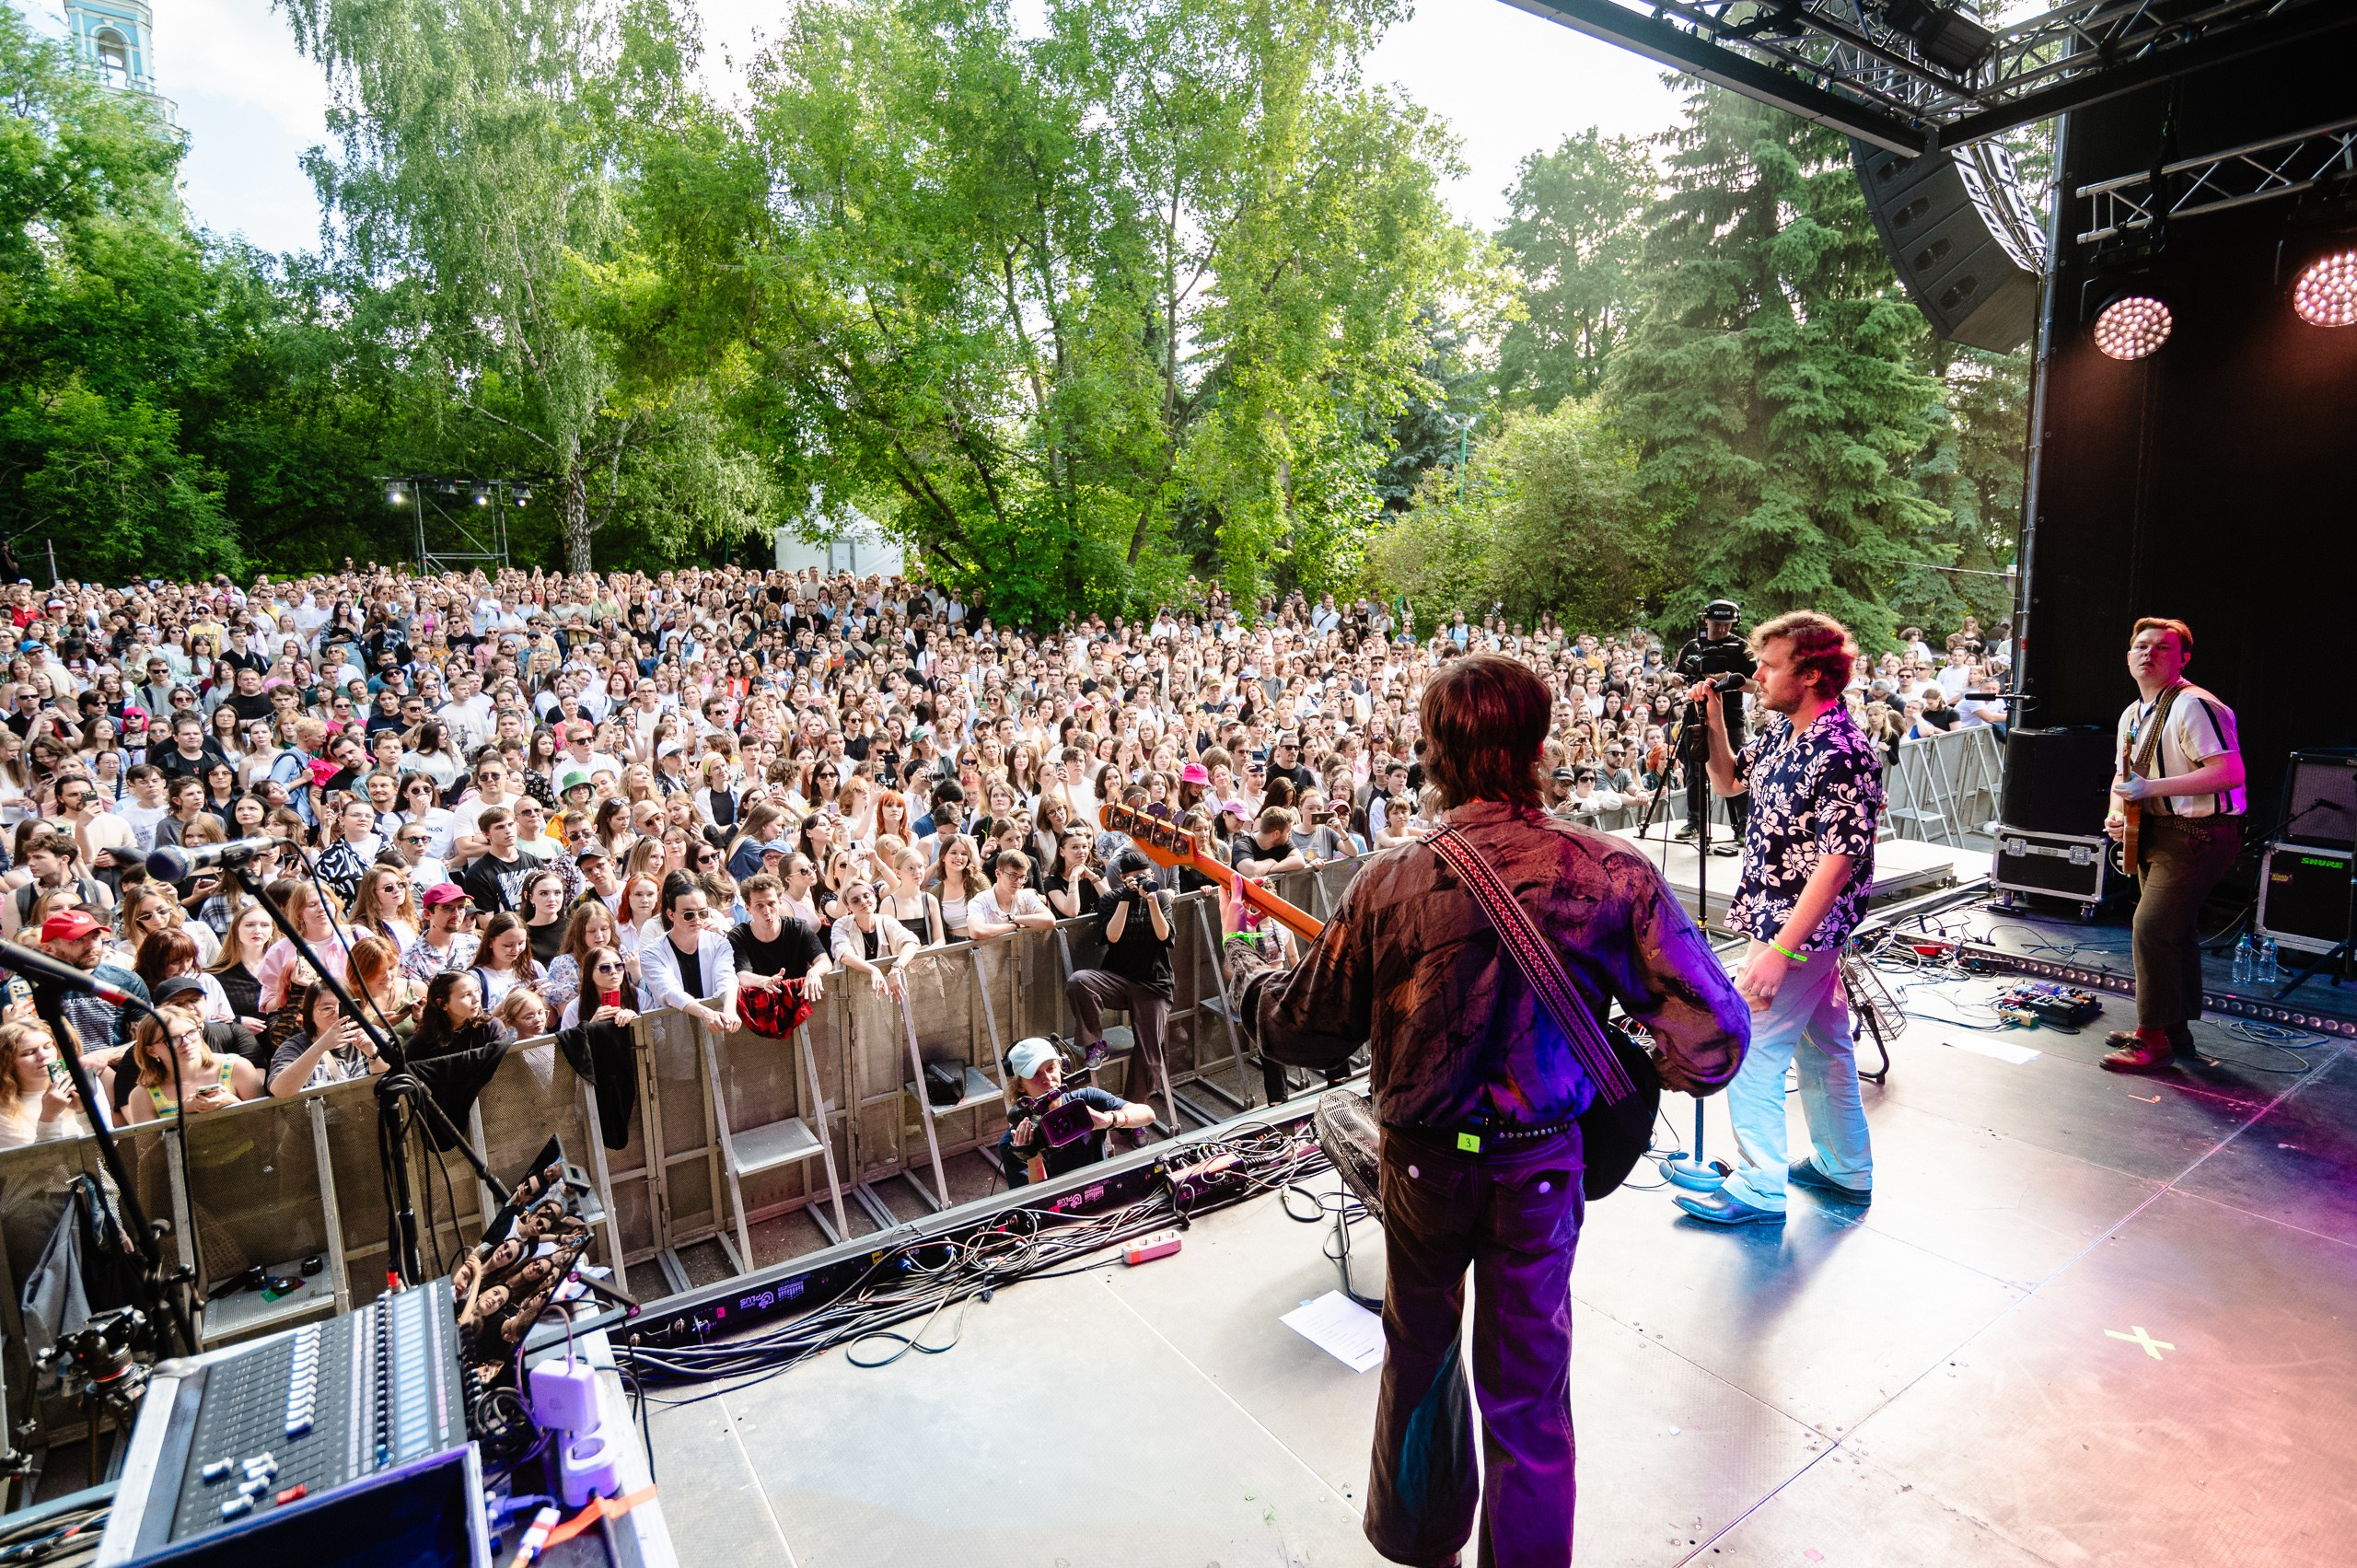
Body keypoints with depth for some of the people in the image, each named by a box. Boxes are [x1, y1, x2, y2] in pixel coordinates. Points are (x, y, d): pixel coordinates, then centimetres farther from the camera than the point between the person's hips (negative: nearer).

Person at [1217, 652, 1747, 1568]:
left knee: (1420, 1355, 25)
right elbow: (1716, 1028, -14)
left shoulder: (1390, 884, -19)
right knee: (1528, 1388, 19)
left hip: (1423, 1163, 1)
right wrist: (1663, 1069, 9)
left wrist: (1241, 956, 11)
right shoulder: (1611, 876, -16)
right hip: (1543, 1162, 0)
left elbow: (1301, 1029, -8)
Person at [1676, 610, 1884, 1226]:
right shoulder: (1780, 732, 5)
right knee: (1823, 1046, 20)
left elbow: (1838, 862, -25)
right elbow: (1728, 781, 21)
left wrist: (1779, 950, -26)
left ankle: (1759, 1190, 12)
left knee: (1748, 1055, -2)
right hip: (1797, 926, 9)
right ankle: (1846, 1169, 36)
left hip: (1797, 931, -9)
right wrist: (1713, 722, 2)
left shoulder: (1842, 752, -23)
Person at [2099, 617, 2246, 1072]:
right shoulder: (2132, 714, 13)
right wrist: (2117, 812, 4)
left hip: (2199, 833, -10)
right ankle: (2175, 1029, 28)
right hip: (2156, 833, 10)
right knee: (2175, 931, 17)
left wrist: (2152, 788, -25)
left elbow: (2230, 772, -24)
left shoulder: (2193, 706, -17)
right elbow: (2126, 775, 24)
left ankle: (2154, 1039, -5)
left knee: (2152, 926, -14)